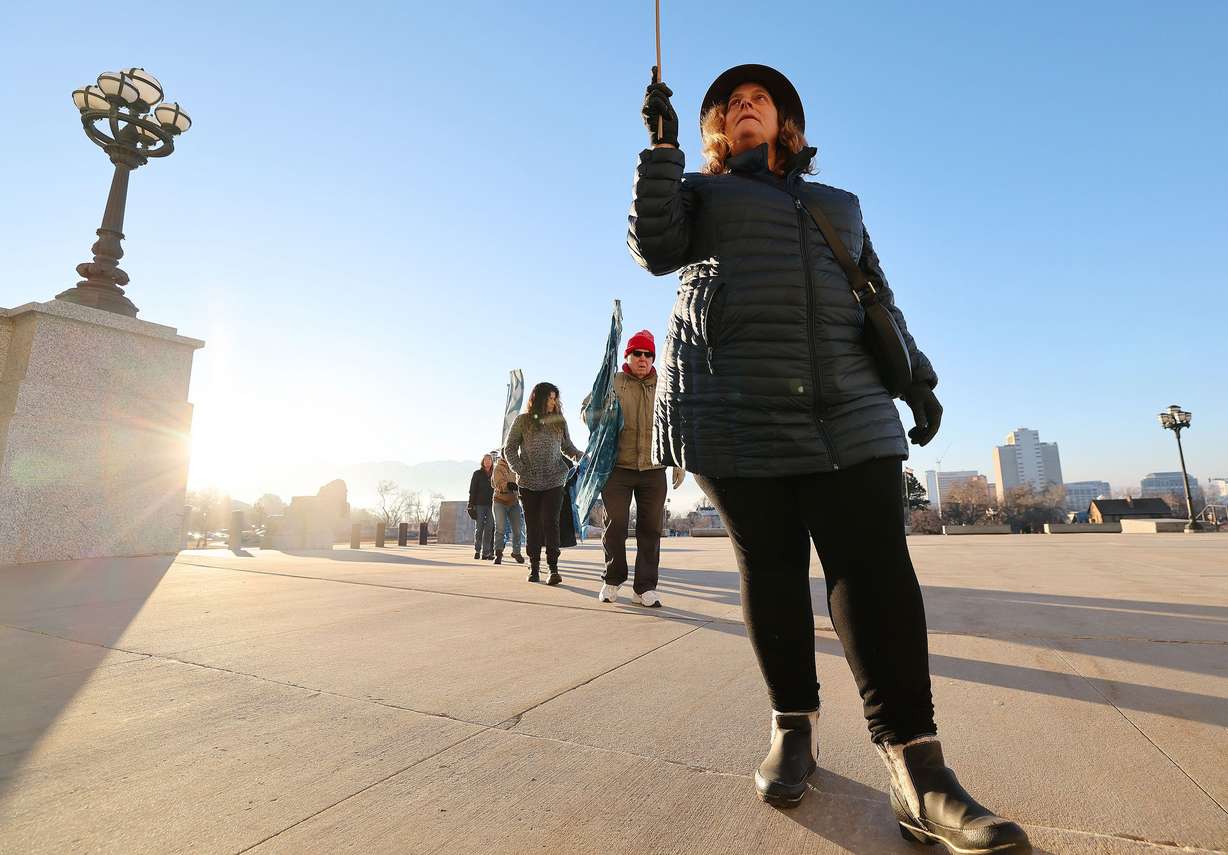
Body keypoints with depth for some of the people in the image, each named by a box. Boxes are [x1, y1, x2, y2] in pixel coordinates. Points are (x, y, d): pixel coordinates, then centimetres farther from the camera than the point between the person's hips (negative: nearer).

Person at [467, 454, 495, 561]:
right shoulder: (477, 473, 5)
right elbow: (472, 490, 1)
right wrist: (472, 505, -7)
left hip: (490, 505, 2)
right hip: (479, 504, -2)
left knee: (489, 529, -1)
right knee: (479, 528, -1)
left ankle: (486, 552, 2)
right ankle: (477, 551, 8)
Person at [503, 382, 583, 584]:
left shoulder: (559, 421, 7)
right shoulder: (523, 420, 3)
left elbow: (568, 447, 12)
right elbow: (509, 448, 5)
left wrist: (583, 457, -7)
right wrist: (520, 470, -9)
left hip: (554, 481, 0)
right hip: (528, 483, 0)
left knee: (550, 522, -9)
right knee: (533, 524, 6)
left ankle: (553, 567, -5)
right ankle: (534, 565, 18)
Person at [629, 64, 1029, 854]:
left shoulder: (840, 205, 30)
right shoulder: (698, 192, 22)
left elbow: (879, 297, 25)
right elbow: (655, 248, 2)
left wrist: (916, 377, 14)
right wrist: (661, 145, 0)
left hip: (847, 404, 3)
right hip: (735, 404, -2)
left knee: (874, 564, -10)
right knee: (769, 565, -2)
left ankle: (916, 766, -8)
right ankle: (795, 725, 12)